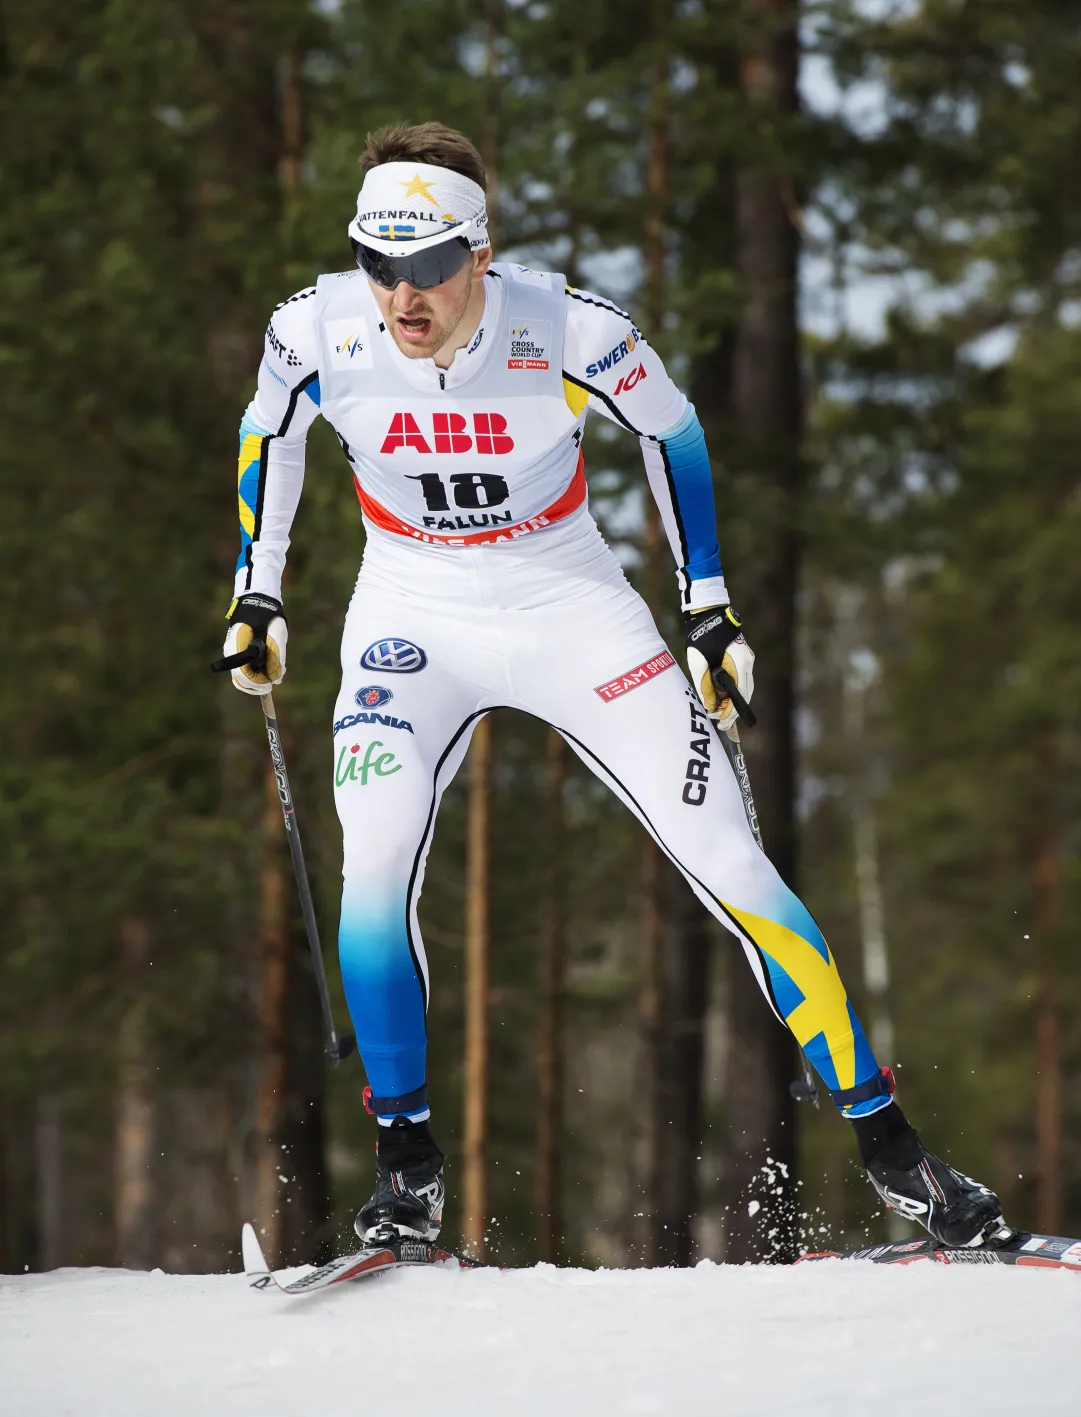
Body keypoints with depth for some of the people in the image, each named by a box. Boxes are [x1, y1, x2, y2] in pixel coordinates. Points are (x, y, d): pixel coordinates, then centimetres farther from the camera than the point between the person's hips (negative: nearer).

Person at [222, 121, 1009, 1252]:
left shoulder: (571, 333, -23)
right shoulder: (317, 332, -18)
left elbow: (669, 430, -2)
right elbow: (270, 434, 6)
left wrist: (708, 604, 1)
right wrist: (257, 593, 9)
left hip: (571, 607, -1)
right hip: (414, 616, 1)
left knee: (729, 864, -7)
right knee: (377, 864, -22)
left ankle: (885, 1144, 2)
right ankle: (406, 1166, -5)